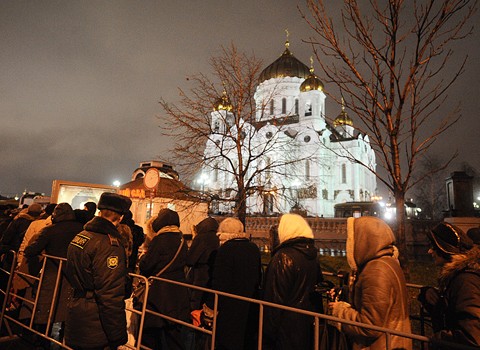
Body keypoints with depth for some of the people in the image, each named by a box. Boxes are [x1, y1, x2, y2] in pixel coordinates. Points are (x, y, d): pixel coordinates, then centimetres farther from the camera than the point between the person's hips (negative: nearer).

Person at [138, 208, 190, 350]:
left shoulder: (160, 240, -15)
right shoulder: (181, 240, 4)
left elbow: (145, 266, -15)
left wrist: (144, 255, 7)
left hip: (159, 295, -6)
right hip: (178, 296, 6)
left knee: (150, 334, 11)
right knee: (174, 333, 17)